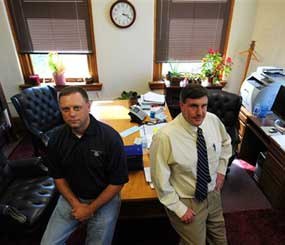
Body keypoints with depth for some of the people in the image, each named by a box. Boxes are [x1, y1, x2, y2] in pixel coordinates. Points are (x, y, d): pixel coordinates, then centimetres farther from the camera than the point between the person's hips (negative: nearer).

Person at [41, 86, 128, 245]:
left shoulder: (110, 137, -22)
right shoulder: (56, 138, -9)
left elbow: (118, 181, -15)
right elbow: (58, 176, 3)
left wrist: (91, 208, -11)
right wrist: (76, 204, -8)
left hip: (105, 198, -3)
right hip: (71, 197, 3)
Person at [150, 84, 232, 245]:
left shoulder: (214, 120, -13)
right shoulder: (165, 137, -31)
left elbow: (226, 143, 10)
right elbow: (160, 180, -21)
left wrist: (221, 170, 3)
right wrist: (179, 208, -14)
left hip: (213, 194, 6)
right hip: (186, 201, -5)